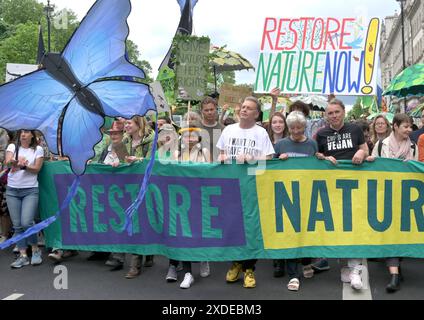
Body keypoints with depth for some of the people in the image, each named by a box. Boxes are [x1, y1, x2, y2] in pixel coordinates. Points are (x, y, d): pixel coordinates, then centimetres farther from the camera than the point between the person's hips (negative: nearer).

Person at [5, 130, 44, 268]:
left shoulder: (38, 149, 2)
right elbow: (7, 162, -13)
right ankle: (23, 256, 10)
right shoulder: (12, 147, 5)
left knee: (26, 222, -14)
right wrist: (16, 161, -36)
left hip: (30, 190, -2)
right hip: (12, 190, 2)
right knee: (17, 225, 2)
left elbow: (37, 169, -5)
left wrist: (24, 166, -24)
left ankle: (36, 250, 8)